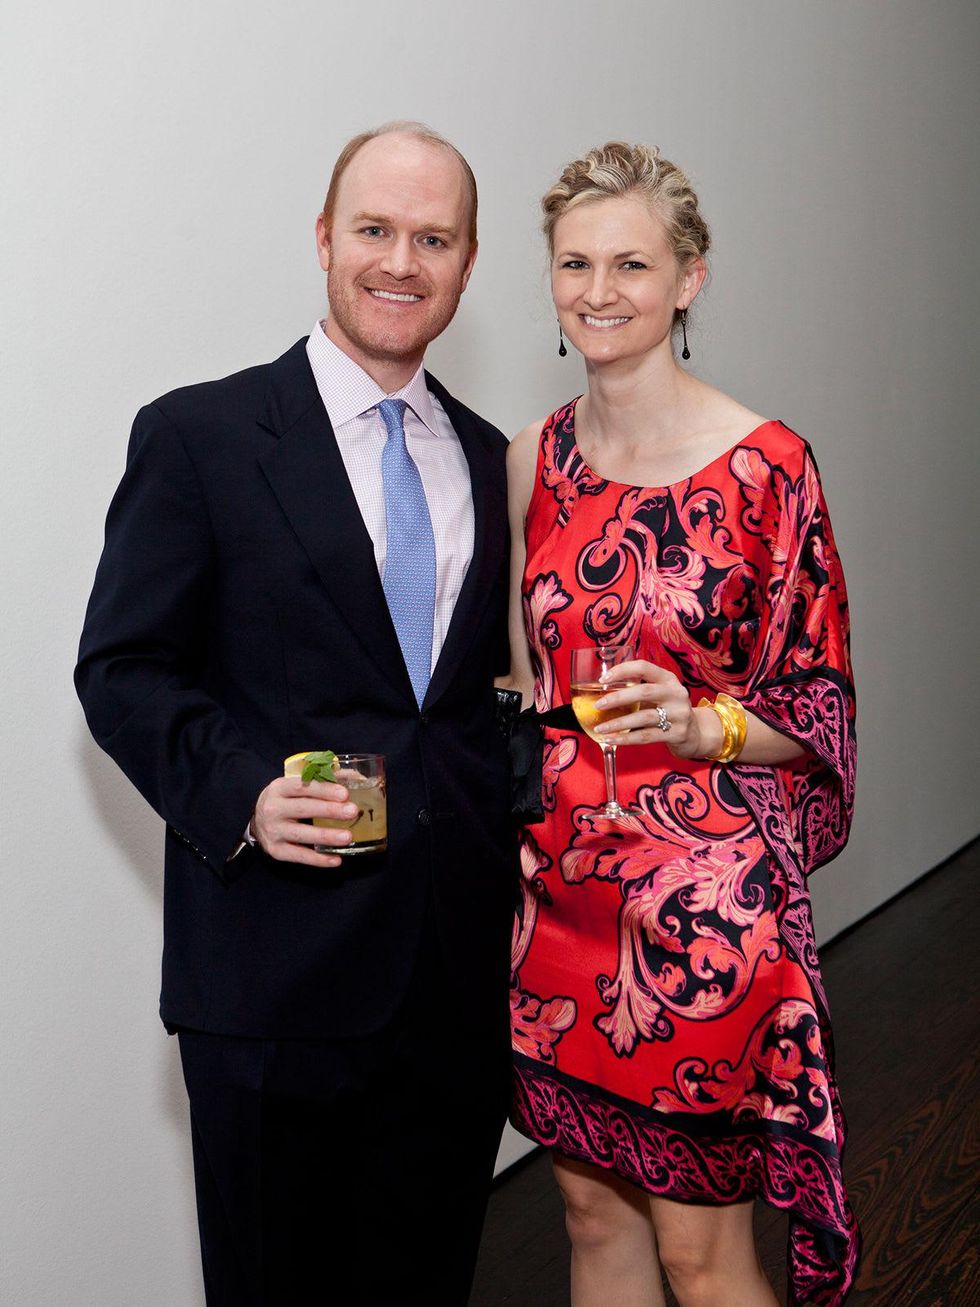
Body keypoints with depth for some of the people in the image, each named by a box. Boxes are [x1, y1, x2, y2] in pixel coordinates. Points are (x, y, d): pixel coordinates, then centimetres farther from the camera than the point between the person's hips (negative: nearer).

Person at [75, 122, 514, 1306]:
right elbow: (122, 669, -6)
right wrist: (242, 796, -21)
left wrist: (520, 828, 1)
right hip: (277, 972, -4)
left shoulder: (488, 458, 12)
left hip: (460, 973, 5)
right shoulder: (199, 435, -4)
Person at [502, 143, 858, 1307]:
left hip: (706, 897, -4)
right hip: (559, 883, 5)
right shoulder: (531, 460, 4)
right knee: (593, 1210, 19)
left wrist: (698, 724, -24)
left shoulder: (765, 464, -11)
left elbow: (814, 707, -5)